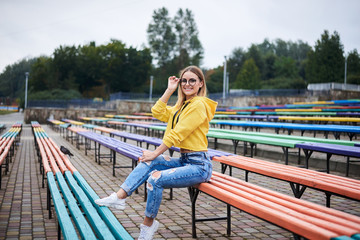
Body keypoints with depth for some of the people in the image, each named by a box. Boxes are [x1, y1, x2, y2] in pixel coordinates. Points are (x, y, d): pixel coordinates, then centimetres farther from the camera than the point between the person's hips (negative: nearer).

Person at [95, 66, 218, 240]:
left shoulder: (199, 104, -13)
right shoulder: (182, 105, 19)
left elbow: (177, 134, -15)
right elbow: (159, 113, 9)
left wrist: (155, 153, -11)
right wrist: (170, 90, 6)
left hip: (199, 166, -9)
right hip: (184, 160, 9)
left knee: (156, 179, -23)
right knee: (148, 162, -6)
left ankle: (148, 224, -4)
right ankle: (120, 196, -11)